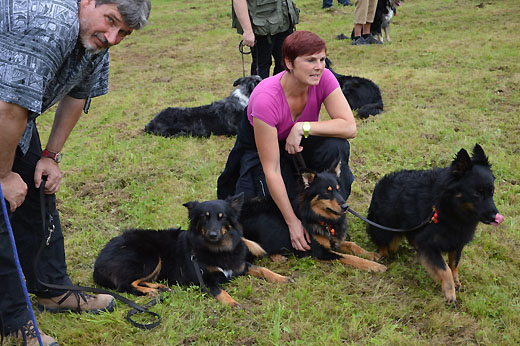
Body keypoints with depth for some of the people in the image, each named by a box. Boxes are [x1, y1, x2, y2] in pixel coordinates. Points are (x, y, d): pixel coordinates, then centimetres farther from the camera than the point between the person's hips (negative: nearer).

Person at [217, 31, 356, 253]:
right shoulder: (266, 99, -35)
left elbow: (350, 127, -26)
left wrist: (303, 127, -37)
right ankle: (245, 188, 10)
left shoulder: (323, 79, -22)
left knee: (335, 146, -29)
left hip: (298, 144, 4)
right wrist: (293, 222, -32)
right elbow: (271, 169, -32)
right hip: (260, 150, -3)